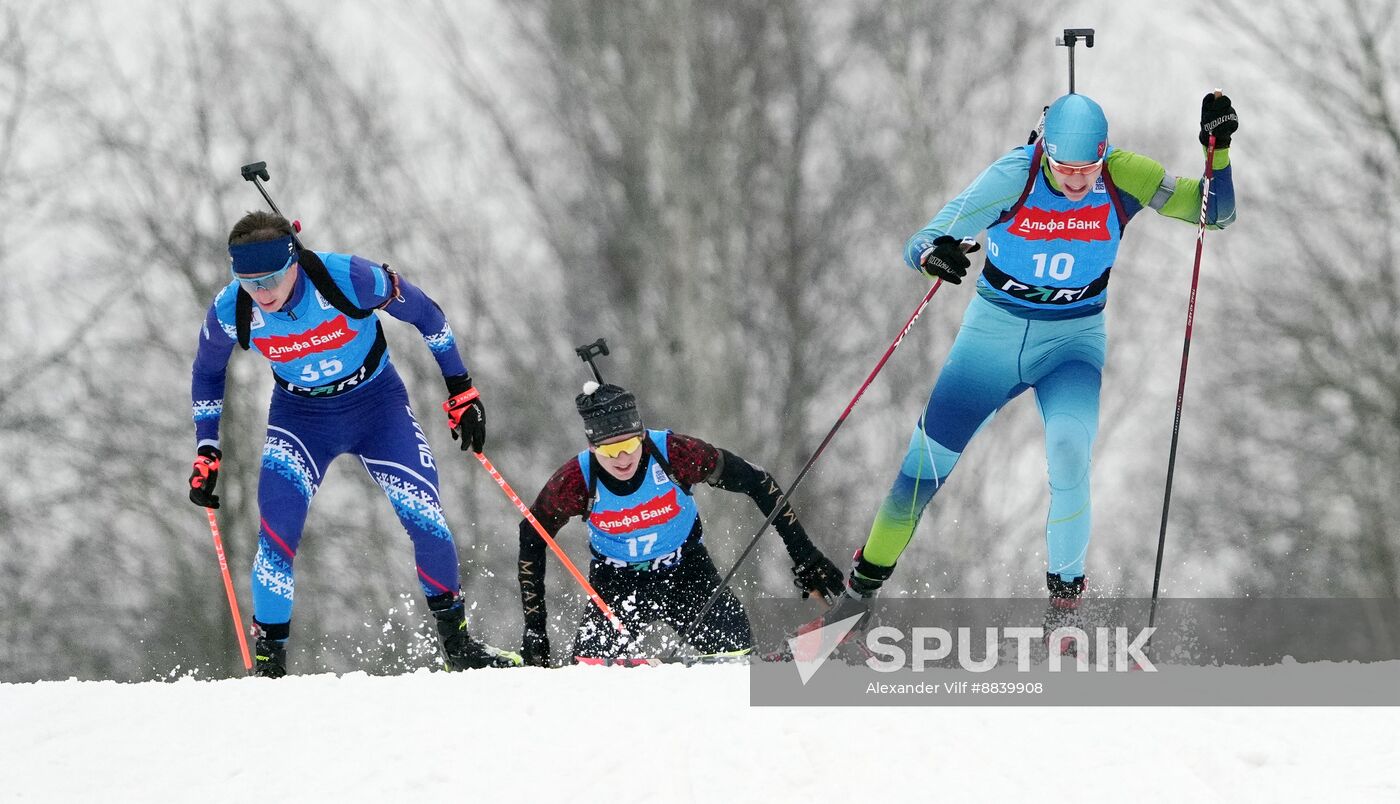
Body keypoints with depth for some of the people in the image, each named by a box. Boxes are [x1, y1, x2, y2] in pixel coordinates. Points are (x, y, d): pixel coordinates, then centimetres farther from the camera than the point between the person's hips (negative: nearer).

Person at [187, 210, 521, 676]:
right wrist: (206, 451, 0)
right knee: (277, 530, -19)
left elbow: (424, 313, -11)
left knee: (425, 519, -10)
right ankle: (269, 662, -6)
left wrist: (461, 389, -4)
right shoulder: (230, 312, -21)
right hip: (300, 417, 1)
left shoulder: (348, 279, -29)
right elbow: (207, 373, 2)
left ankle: (457, 644, 12)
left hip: (376, 404, -1)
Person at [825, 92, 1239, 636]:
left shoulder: (1122, 177, -17)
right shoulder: (1011, 178, -21)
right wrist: (934, 255, -45)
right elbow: (919, 245, -20)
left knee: (1069, 449, -28)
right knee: (924, 466, 1)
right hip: (993, 331, 0)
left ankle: (1065, 595, -13)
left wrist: (1218, 148, -29)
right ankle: (862, 587, 22)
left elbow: (1215, 212, -11)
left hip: (1074, 340, 0)